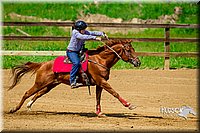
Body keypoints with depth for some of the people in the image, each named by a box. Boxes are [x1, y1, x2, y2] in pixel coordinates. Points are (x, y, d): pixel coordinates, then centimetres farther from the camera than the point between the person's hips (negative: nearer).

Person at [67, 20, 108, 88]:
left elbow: (93, 33, -4)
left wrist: (102, 34, -20)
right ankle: (72, 82, -32)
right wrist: (95, 38, -42)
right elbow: (83, 37, -36)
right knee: (76, 63, -32)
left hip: (78, 52, 9)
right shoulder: (75, 33, -22)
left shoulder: (85, 32, 1)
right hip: (71, 51, -9)